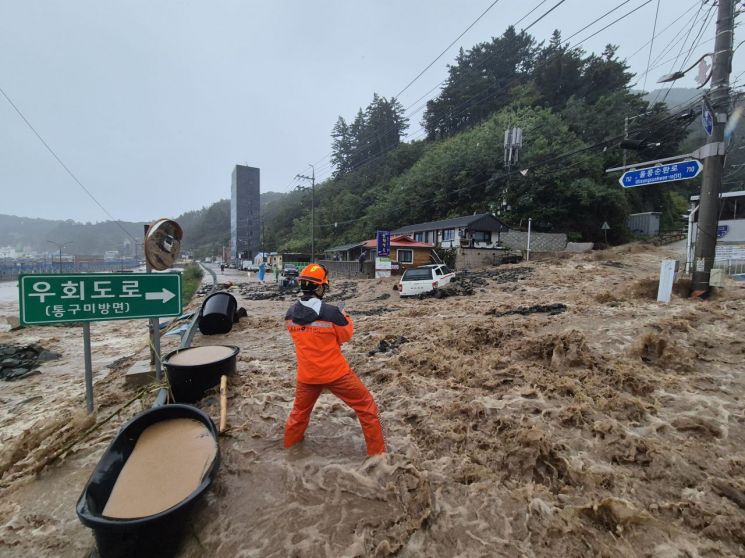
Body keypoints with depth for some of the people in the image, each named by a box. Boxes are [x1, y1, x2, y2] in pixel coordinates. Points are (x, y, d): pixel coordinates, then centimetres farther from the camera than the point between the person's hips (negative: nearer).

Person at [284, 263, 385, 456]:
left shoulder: (291, 313, -5)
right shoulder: (331, 312, -20)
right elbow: (346, 336, -5)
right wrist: (346, 319, 14)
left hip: (307, 374, 5)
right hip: (335, 372, -5)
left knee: (300, 411, 30)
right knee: (367, 408, 13)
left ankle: (289, 446, 49)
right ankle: (377, 452, 22)